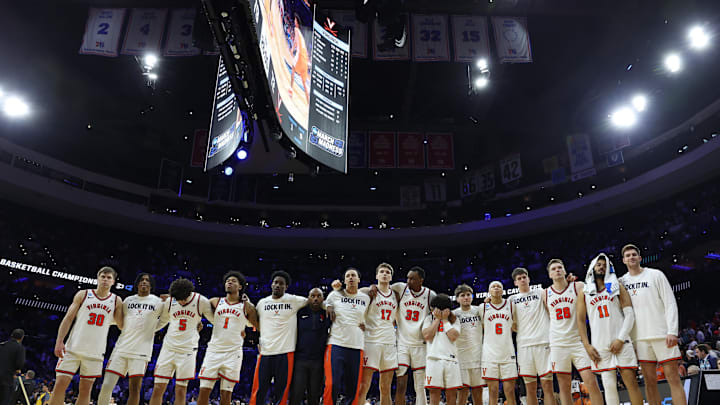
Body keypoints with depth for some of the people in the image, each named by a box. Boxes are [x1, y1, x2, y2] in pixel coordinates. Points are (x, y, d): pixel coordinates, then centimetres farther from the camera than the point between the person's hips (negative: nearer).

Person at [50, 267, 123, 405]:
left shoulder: (116, 301, 7)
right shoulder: (83, 294, 5)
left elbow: (122, 326, 4)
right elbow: (68, 319, 2)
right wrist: (59, 341, -8)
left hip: (95, 352, 1)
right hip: (73, 347, -1)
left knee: (86, 389, 4)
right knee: (60, 384, -5)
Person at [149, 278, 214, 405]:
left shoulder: (201, 301, -7)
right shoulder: (169, 302, 1)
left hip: (187, 350, -2)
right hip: (168, 348, 2)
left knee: (181, 390, 1)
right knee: (158, 389, 0)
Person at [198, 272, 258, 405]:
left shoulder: (246, 307, 3)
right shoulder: (215, 302, 9)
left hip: (233, 353, -2)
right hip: (213, 350, 2)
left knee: (226, 393, 0)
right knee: (204, 390, -1)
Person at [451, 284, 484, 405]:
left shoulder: (479, 310, 7)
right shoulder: (454, 314, 1)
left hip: (478, 355, 2)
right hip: (462, 356, -2)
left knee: (478, 392, 7)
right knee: (463, 391, -5)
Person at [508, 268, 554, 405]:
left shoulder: (540, 292, 13)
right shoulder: (512, 299, 16)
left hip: (543, 342, -1)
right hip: (524, 344, 1)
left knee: (547, 385, -5)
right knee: (530, 388, 3)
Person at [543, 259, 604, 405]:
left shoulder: (578, 286, 1)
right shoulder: (545, 294, 7)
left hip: (578, 341, -2)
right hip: (558, 344, 2)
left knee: (591, 382, -7)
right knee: (564, 386, 6)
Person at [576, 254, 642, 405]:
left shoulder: (617, 287, 8)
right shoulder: (584, 292, 10)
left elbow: (630, 314, 1)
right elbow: (580, 320, 9)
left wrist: (621, 339, -10)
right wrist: (587, 345, 0)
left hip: (621, 342, -1)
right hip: (600, 346, 1)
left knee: (631, 381, -3)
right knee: (609, 385, 2)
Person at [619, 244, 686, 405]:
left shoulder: (656, 275, 3)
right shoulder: (621, 281, 9)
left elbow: (670, 303, -2)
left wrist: (672, 331, -11)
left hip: (663, 335, -2)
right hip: (640, 338, 2)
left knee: (673, 378, -4)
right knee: (650, 381, 4)